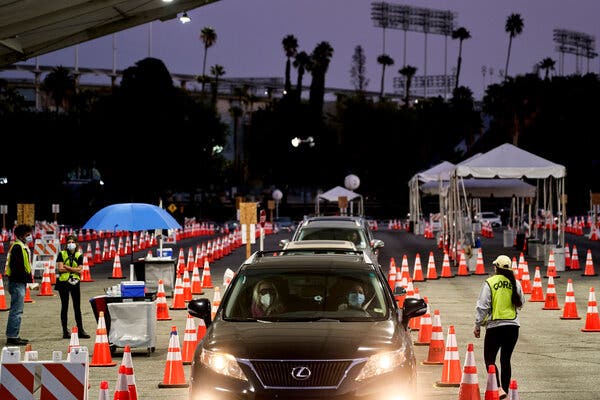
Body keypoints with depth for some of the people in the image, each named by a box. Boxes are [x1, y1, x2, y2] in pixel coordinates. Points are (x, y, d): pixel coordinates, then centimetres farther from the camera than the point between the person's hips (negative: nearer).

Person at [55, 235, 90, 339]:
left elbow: (79, 270, -4)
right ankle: (65, 331, 6)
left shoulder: (79, 255, 8)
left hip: (75, 283, 2)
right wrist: (74, 269, -8)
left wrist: (66, 267, -8)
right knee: (64, 307, 3)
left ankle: (80, 330, 6)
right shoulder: (61, 254, 3)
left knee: (77, 307, 3)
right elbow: (60, 269, -9)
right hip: (63, 282, -2)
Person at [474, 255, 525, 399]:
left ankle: (498, 388, -15)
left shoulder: (490, 283, -8)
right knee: (506, 360, 12)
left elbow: (482, 306, -9)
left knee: (489, 359, 3)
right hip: (513, 326, 4)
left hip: (495, 326, -4)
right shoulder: (515, 283, 2)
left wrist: (478, 325, -1)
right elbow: (520, 303, 12)